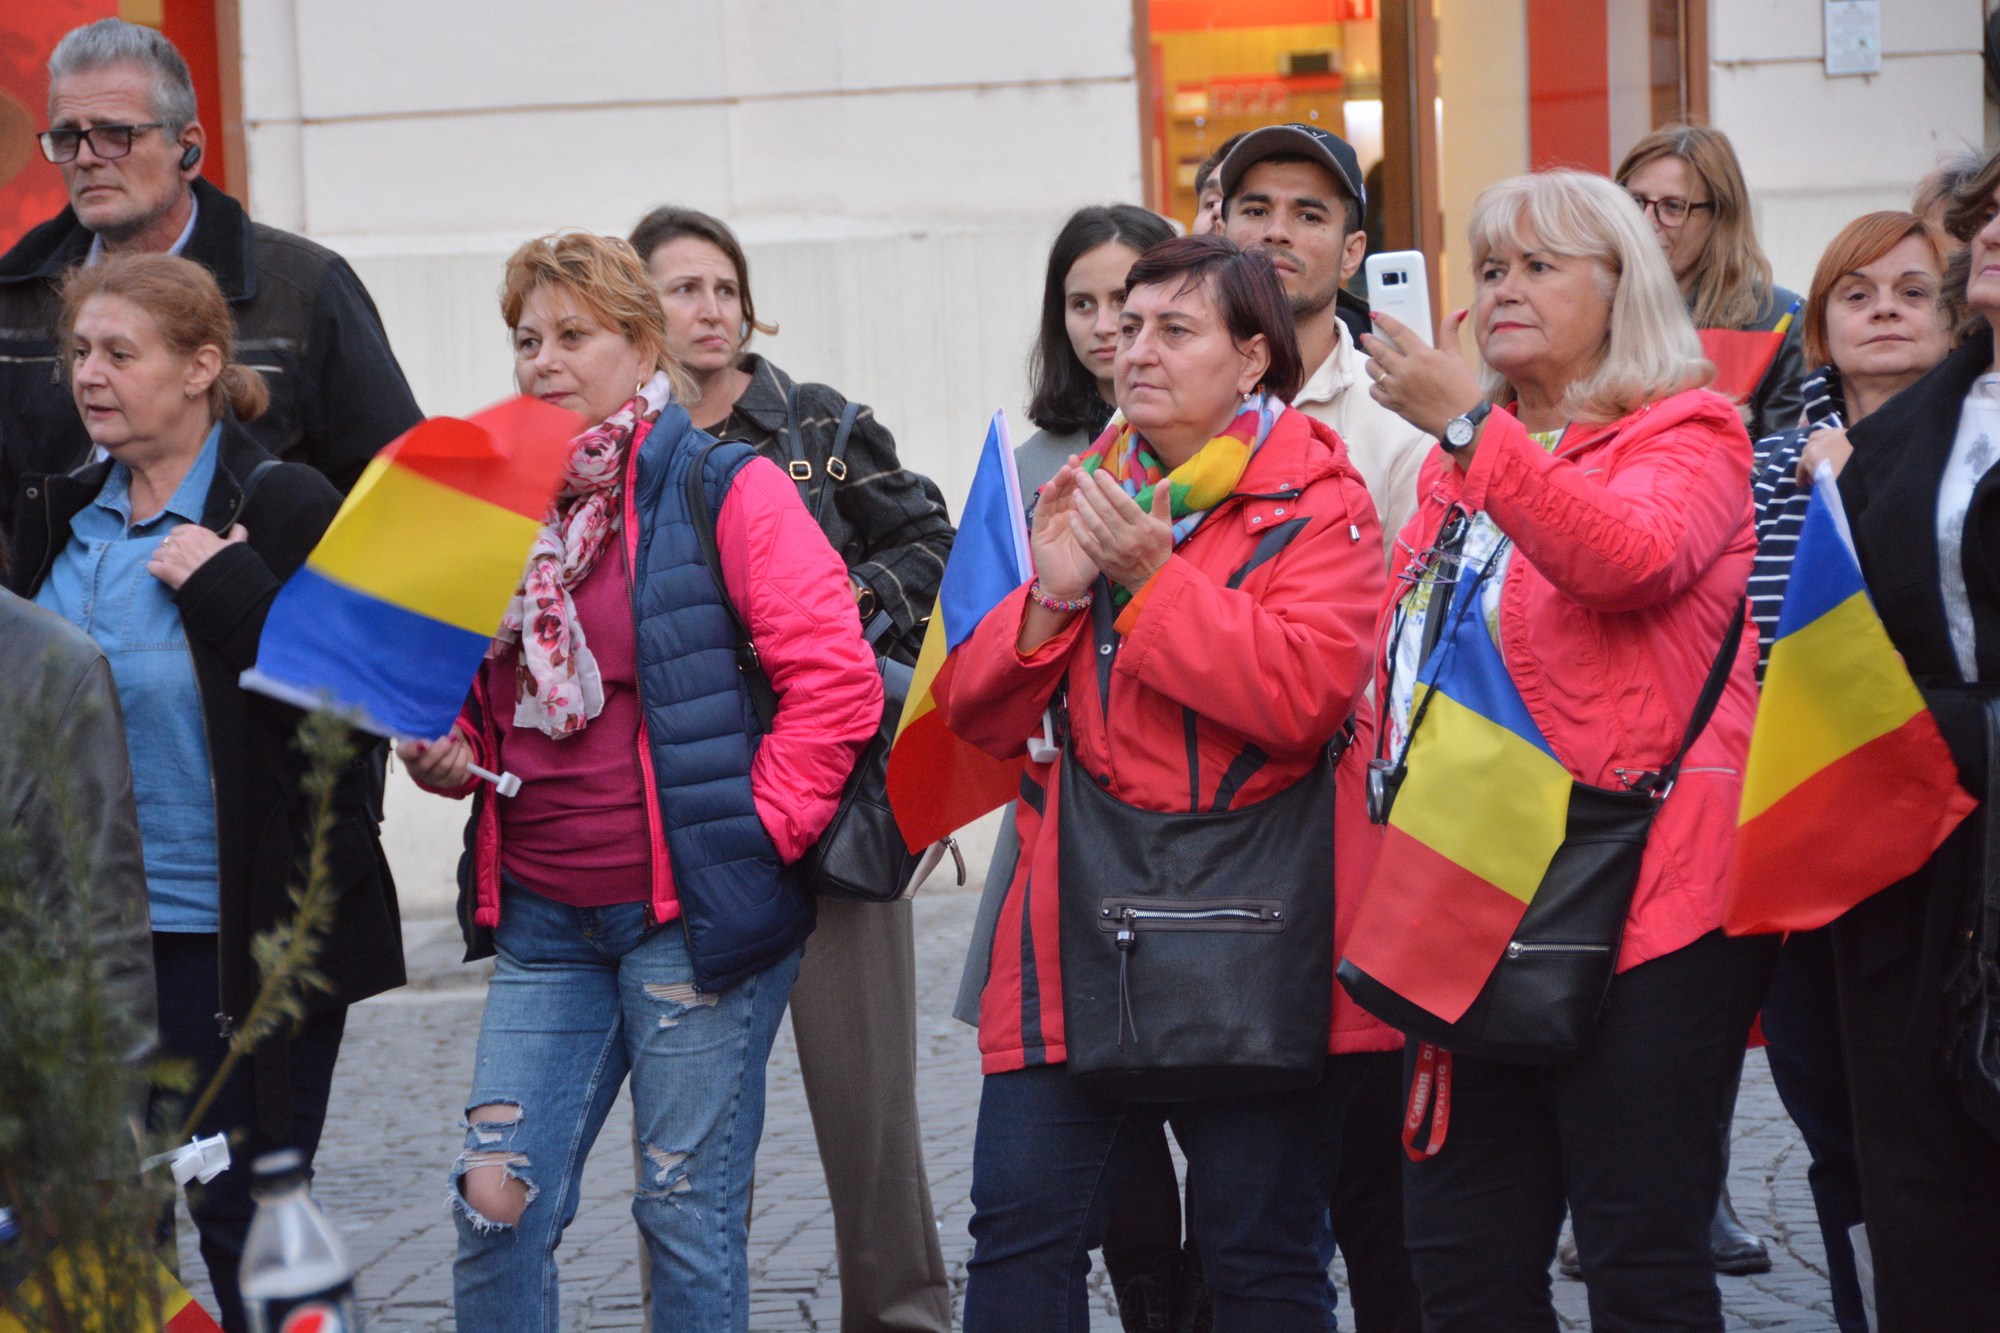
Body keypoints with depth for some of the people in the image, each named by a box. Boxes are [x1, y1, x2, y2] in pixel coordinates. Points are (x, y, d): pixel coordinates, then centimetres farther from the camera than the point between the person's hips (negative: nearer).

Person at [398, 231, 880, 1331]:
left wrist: (755, 830, -12)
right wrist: (440, 750, 5)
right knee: (497, 1197, 1)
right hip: (542, 920, 6)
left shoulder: (724, 492, -6)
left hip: (689, 915, -5)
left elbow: (836, 682, -12)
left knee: (688, 1208, 2)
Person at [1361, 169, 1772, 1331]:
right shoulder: (1464, 464, 20)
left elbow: (1630, 557, -25)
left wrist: (1469, 426, -26)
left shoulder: (1688, 434, -2)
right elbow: (1407, 663, 30)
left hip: (1638, 898, -7)